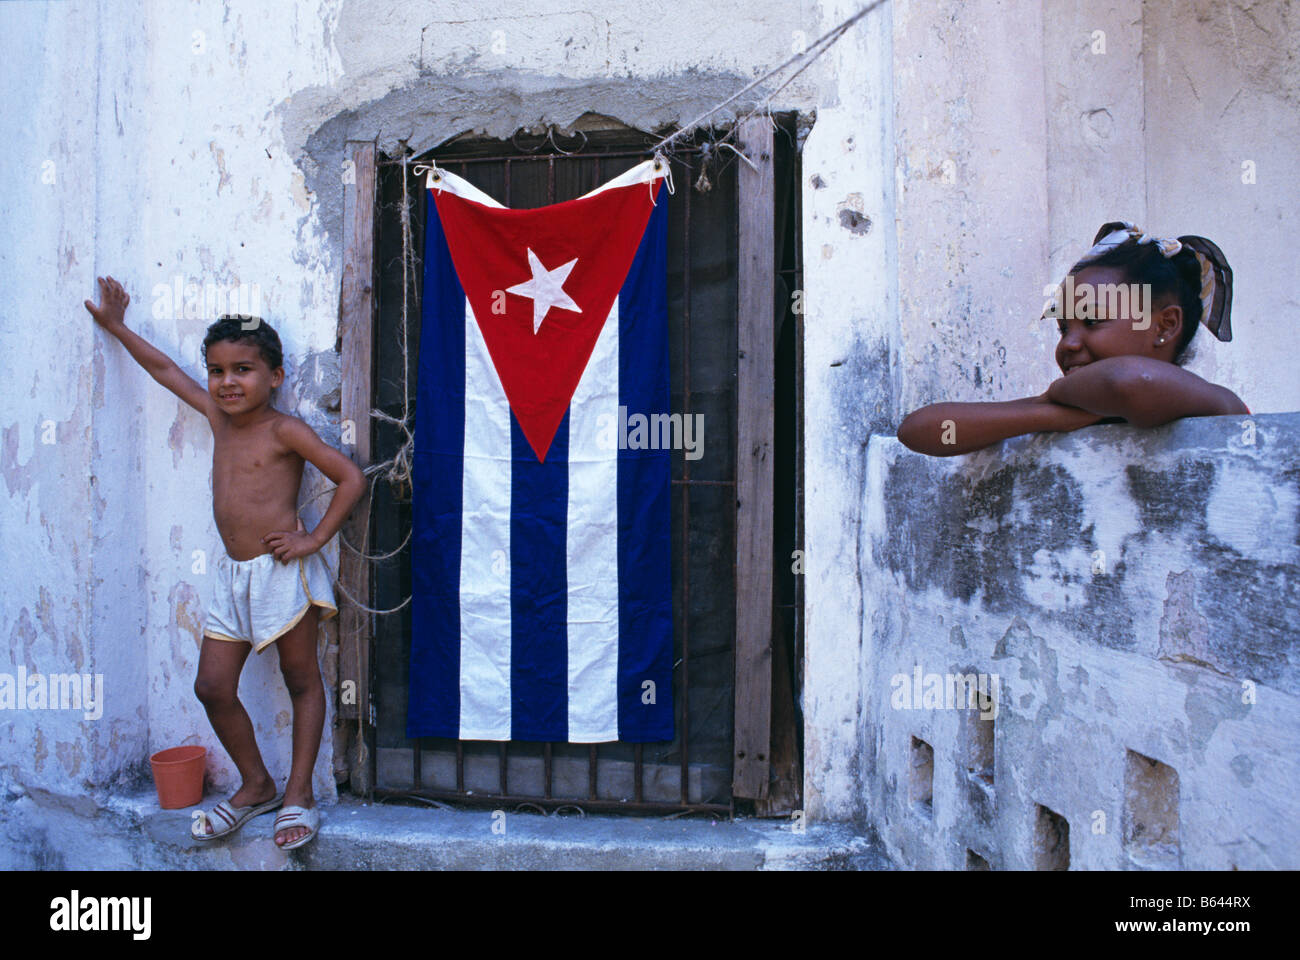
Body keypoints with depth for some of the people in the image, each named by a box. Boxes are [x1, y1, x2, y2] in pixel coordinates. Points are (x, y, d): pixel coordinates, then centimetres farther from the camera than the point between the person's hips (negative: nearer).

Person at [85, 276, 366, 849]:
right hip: (231, 574, 7)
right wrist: (116, 326, 34)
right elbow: (165, 369, 25)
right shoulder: (218, 417, 11)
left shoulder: (283, 430, -9)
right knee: (213, 686, 7)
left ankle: (299, 794, 16)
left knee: (302, 681, 5)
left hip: (281, 571, -7)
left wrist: (314, 539, -15)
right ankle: (256, 786, 26)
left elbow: (351, 478, -13)